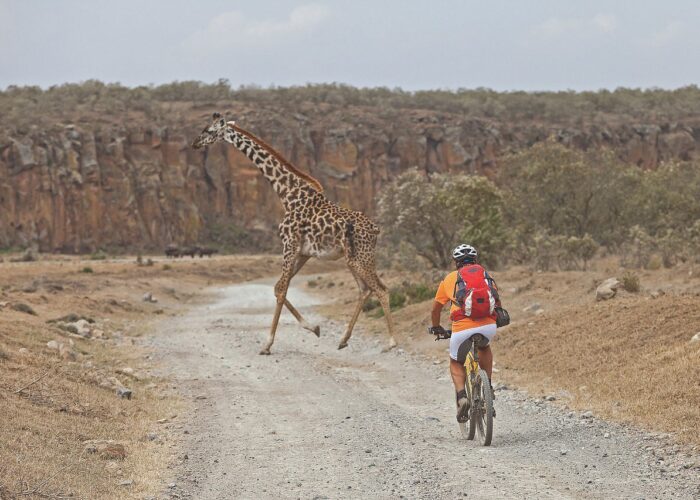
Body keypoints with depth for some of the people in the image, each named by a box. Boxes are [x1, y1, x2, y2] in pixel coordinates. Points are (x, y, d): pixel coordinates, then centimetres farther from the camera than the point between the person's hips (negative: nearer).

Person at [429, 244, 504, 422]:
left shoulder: (450, 279, 17)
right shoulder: (486, 275, 21)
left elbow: (436, 308, 28)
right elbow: (498, 303, 32)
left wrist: (436, 328, 46)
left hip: (462, 329, -2)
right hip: (489, 327, 2)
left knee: (456, 364, 22)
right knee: (484, 347, 37)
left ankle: (461, 396, -3)